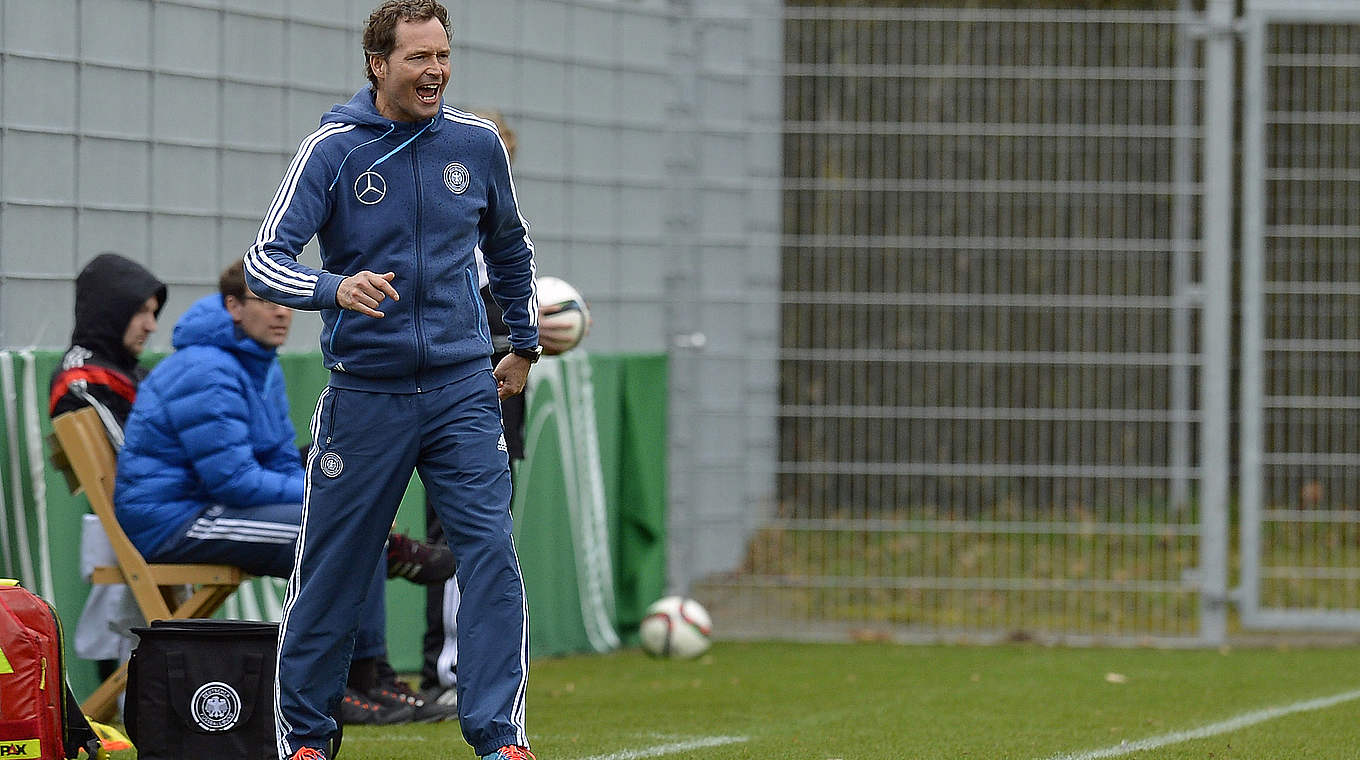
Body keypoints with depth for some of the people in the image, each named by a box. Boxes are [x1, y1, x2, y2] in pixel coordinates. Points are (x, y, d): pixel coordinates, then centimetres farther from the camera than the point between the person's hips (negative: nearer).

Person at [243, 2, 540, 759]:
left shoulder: (477, 144, 4)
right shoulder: (332, 149, -6)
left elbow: (510, 247, 22)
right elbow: (266, 259, -13)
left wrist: (525, 345, 27)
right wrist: (335, 288, -32)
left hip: (463, 390, 2)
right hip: (366, 396, -2)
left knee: (491, 550, -11)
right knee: (332, 566, 4)